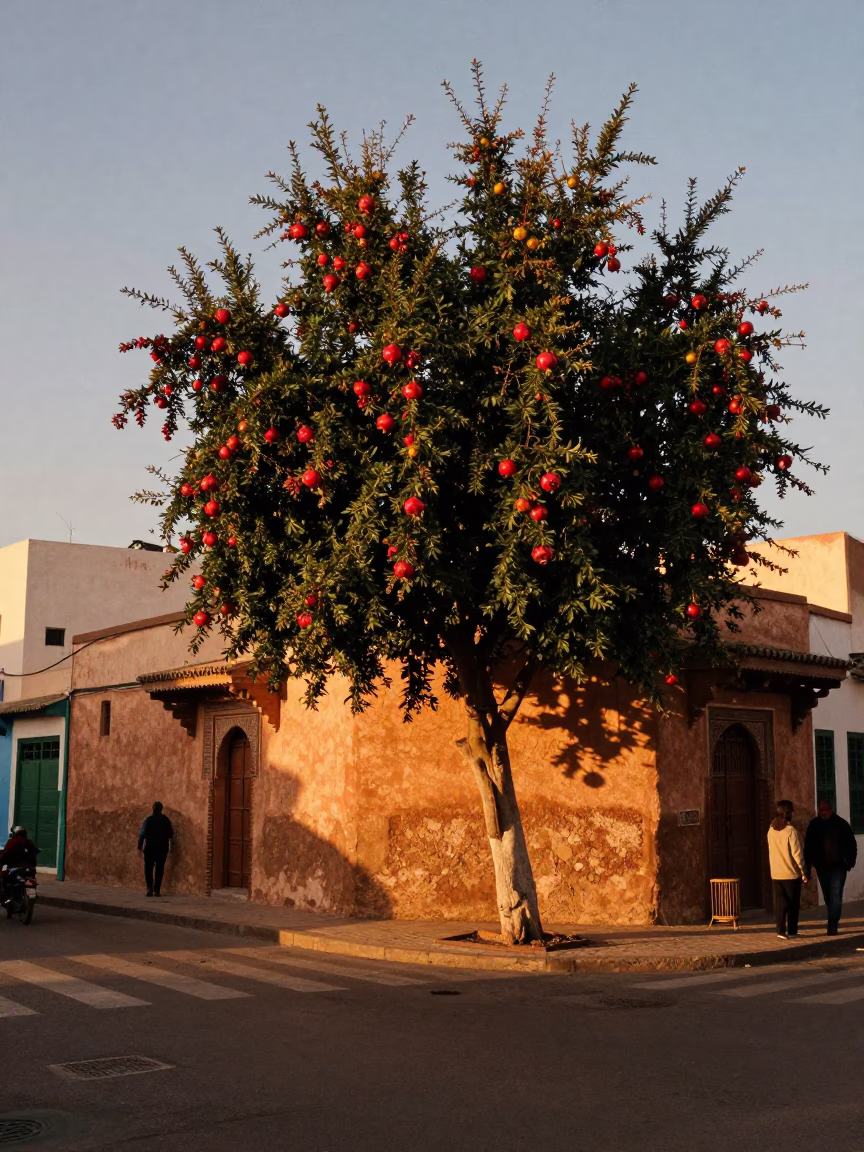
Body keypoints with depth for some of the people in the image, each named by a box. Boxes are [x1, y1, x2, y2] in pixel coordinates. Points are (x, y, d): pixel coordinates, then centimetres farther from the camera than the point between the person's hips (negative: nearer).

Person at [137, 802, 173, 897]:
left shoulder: (149, 820, -7)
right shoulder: (166, 820, -1)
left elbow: (142, 834, -11)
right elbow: (171, 834, 5)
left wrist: (140, 847, -7)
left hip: (150, 848, -2)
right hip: (163, 848, 2)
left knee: (148, 868, 8)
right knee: (159, 868, 8)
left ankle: (149, 888, -8)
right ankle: (156, 890, 4)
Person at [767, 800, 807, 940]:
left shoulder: (771, 831, 3)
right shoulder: (791, 831, -15)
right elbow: (797, 853, -14)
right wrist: (803, 871, -6)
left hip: (776, 874, 4)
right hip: (792, 874, -4)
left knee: (780, 903, 7)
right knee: (793, 904, 7)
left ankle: (781, 931, 4)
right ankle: (792, 932, 10)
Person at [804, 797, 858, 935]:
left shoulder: (841, 823, -4)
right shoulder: (813, 825, 1)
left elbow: (851, 844, 2)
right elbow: (808, 847, 3)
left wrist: (850, 861, -5)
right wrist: (808, 867, 0)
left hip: (838, 866, -3)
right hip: (822, 867, 3)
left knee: (836, 896, -11)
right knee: (828, 897, 11)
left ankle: (832, 925, -13)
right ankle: (833, 922, 24)